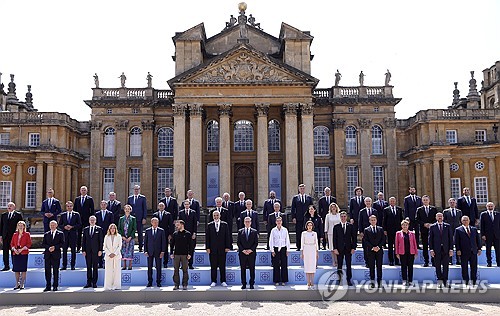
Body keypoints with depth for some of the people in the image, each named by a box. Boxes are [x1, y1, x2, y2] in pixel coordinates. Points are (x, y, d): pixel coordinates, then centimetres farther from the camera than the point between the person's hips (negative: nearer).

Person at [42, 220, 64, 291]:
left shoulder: (60, 234, 7)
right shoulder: (46, 234, 14)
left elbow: (62, 243, -2)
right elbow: (43, 244, 7)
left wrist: (55, 247, -14)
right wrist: (48, 247, -11)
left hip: (56, 255, -2)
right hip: (47, 255, 2)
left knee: (55, 271, 1)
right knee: (47, 271, 3)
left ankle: (55, 286, 7)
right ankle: (48, 286, 9)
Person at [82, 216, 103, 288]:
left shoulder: (99, 229, 4)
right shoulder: (85, 229, 10)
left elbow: (101, 240, 1)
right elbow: (83, 241, 9)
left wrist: (100, 250, -5)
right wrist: (83, 250, 1)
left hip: (96, 251, -2)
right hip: (88, 251, 2)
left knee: (95, 267, 1)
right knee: (88, 267, 4)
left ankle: (94, 283, 6)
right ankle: (89, 282, 10)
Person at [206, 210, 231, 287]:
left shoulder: (224, 224, 6)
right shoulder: (209, 225, 7)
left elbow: (227, 236, 4)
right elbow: (207, 237, 4)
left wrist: (227, 247, -2)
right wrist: (207, 247, -3)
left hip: (222, 249, 0)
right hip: (212, 249, 0)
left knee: (222, 266, 3)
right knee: (213, 266, 3)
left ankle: (223, 281, 10)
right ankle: (213, 281, 11)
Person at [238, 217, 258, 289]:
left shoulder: (254, 231, 6)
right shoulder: (240, 231, 8)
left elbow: (256, 242, 2)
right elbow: (238, 242, 4)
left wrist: (251, 250, -10)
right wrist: (243, 250, -9)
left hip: (252, 253, -1)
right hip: (242, 253, 1)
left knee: (252, 269, 1)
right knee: (243, 269, 2)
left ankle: (252, 284, 8)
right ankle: (243, 284, 9)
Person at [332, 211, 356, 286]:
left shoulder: (351, 226, 5)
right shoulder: (336, 227, 4)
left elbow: (354, 237, 4)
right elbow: (334, 238, 2)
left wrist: (353, 248, -3)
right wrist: (335, 248, -6)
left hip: (348, 248, 0)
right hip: (339, 249, 0)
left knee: (348, 265, 4)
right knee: (339, 265, 2)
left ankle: (349, 280, 12)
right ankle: (339, 279, 10)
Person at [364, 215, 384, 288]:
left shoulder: (380, 229, 10)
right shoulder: (366, 230, 4)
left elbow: (383, 239, 5)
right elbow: (366, 241, -2)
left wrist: (379, 247, -9)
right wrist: (372, 248, -12)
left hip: (379, 250, 1)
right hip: (370, 251, -1)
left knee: (379, 266, 2)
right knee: (371, 267, 1)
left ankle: (379, 282, 7)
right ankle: (372, 282, 5)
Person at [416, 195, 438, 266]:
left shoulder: (434, 209, 8)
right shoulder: (419, 209, 6)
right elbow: (417, 220, 2)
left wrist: (432, 224, -10)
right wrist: (424, 224, -11)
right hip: (424, 230, 0)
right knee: (425, 246, 2)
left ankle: (434, 261, 6)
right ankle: (426, 261, 7)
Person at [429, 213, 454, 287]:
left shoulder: (447, 226, 8)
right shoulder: (432, 227, 5)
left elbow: (451, 238, 6)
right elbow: (430, 239, 3)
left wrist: (451, 249, -1)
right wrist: (431, 249, -5)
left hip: (446, 249, 1)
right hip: (437, 249, 0)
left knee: (446, 266, 1)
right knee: (438, 266, 4)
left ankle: (445, 280, 8)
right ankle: (440, 280, 13)